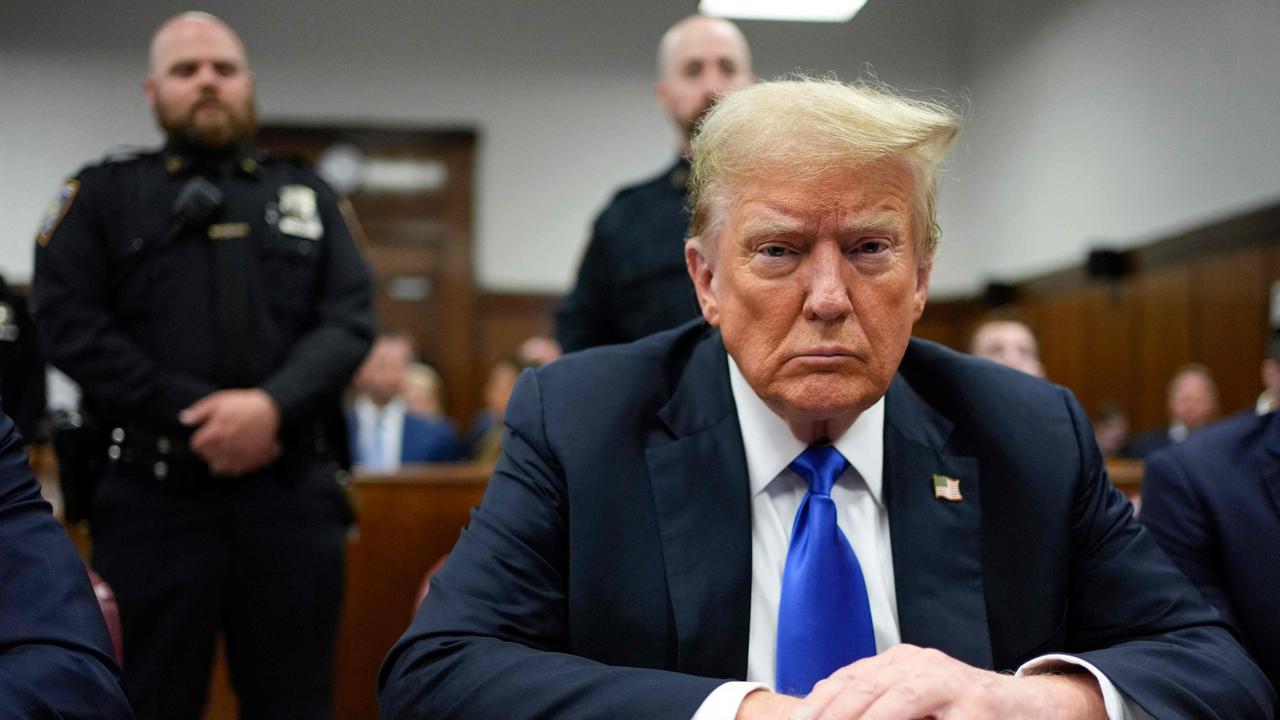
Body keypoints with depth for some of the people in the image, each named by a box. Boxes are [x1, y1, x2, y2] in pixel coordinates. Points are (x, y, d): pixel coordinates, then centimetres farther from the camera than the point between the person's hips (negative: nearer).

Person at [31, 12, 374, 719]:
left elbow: (351, 318, 5)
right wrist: (192, 417, -12)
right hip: (152, 495, -2)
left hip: (293, 491, 2)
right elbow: (68, 322, -2)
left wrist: (274, 404, -14)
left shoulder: (307, 196, 16)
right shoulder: (103, 193, 10)